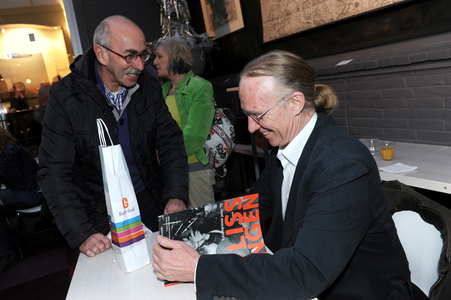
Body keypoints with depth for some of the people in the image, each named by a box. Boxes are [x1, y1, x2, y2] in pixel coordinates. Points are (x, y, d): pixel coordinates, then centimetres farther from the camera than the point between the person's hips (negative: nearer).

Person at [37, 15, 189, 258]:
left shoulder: (149, 88, -4)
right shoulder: (65, 97, -15)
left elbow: (170, 140, -3)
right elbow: (54, 173, -15)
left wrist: (176, 195, -17)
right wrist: (82, 235, -22)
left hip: (150, 202, 3)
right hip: (100, 215, -3)